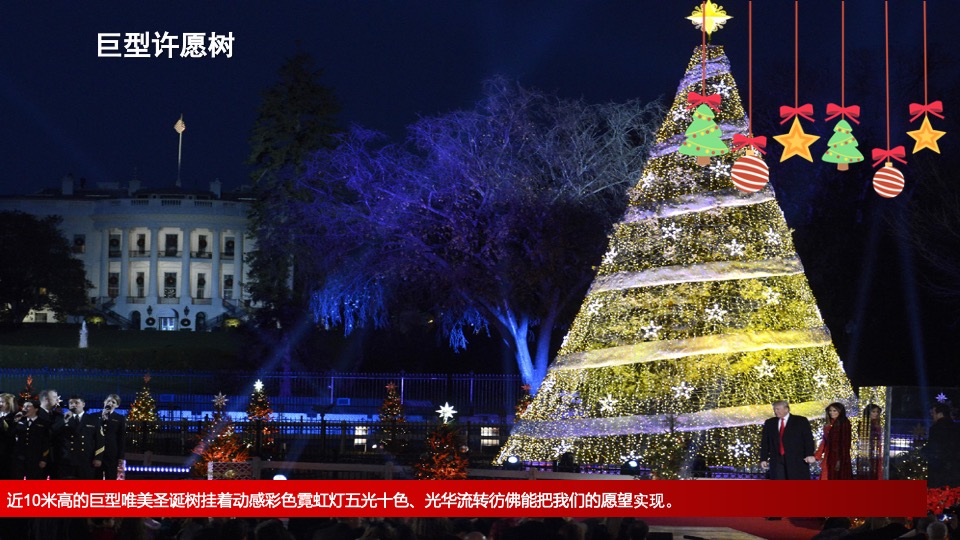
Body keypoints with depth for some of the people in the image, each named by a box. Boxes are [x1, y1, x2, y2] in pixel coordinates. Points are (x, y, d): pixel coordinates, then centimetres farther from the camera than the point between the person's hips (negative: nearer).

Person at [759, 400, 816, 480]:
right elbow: (765, 443, 12)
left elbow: (808, 439, -3)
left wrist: (810, 455, -15)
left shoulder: (801, 421, 4)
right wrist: (763, 459, 4)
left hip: (797, 461, -3)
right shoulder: (769, 423, 14)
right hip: (777, 460, 3)